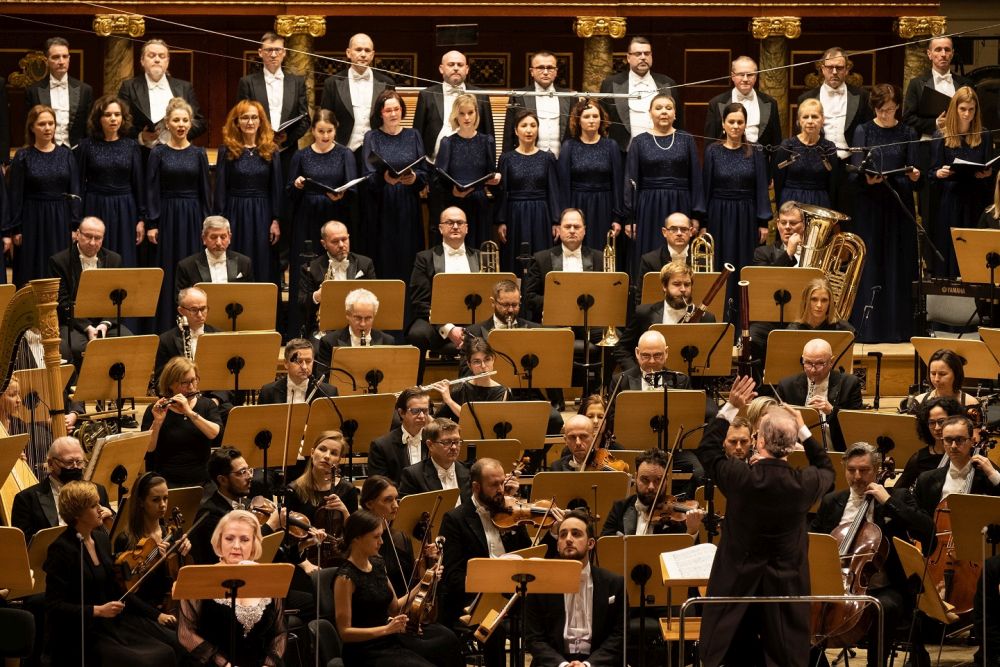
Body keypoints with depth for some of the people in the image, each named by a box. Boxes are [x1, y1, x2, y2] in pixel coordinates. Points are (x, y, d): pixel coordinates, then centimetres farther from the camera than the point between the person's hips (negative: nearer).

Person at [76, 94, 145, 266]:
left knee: (124, 265, 0)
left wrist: (141, 219, 2)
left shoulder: (131, 146, 5)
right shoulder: (86, 146, 1)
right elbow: (79, 185, 1)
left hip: (124, 212, 1)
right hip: (95, 209, -1)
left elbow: (139, 184, 6)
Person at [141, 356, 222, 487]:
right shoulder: (155, 410, 3)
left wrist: (190, 412, -18)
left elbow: (215, 433, -9)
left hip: (202, 481, 2)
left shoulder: (207, 405, 9)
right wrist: (157, 422, -20)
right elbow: (148, 448, -6)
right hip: (167, 482, -2)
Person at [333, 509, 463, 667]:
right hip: (365, 653, -8)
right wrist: (386, 629, -25)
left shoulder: (377, 564, 9)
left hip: (391, 641, 8)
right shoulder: (345, 577, -15)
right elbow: (344, 632, -17)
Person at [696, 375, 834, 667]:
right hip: (786, 587, 1)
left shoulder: (740, 478, -18)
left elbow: (707, 449, 2)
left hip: (738, 585, -1)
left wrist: (730, 408, 3)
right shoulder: (804, 483, -14)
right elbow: (826, 469, 13)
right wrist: (803, 430, 11)